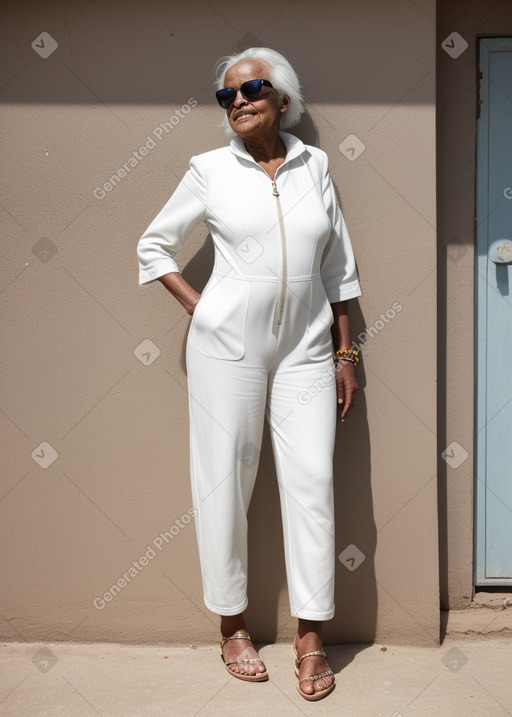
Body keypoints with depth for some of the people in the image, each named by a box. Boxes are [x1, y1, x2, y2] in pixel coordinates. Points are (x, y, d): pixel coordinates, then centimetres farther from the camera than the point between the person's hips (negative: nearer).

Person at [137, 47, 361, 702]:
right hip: (228, 344, -1)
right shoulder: (211, 170, 1)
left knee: (312, 480, -2)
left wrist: (345, 354, 8)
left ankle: (310, 639, 10)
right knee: (225, 480, 4)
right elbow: (153, 245, 11)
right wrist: (195, 306, -1)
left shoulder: (314, 164, 7)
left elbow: (338, 265, 10)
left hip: (306, 347, 2)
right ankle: (232, 626, 21)